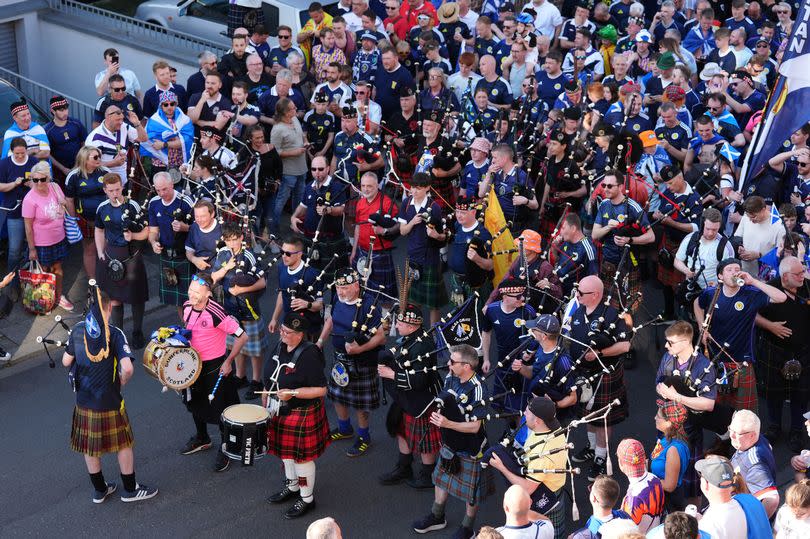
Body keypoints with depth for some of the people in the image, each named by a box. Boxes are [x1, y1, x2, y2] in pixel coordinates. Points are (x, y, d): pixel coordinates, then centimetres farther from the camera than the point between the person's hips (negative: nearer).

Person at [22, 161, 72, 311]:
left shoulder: (55, 188, -9)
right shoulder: (30, 199, -24)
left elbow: (64, 206, 9)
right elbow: (28, 227, -18)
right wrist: (31, 249, -14)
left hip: (58, 239, 5)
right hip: (41, 243, -5)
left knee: (57, 268, 20)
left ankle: (59, 296, 38)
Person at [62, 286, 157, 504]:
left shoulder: (77, 330, -6)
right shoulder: (114, 334, -19)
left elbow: (66, 362, 3)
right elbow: (127, 369, -27)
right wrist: (121, 382, -7)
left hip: (83, 402, 4)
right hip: (109, 403, -4)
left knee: (90, 447, 18)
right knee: (124, 444, 14)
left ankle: (99, 490, 32)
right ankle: (130, 489, 24)